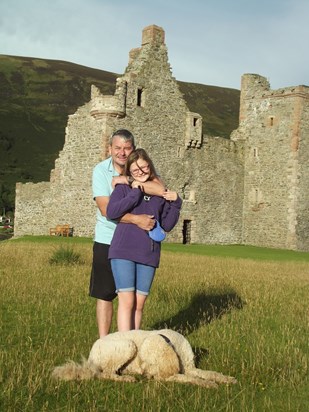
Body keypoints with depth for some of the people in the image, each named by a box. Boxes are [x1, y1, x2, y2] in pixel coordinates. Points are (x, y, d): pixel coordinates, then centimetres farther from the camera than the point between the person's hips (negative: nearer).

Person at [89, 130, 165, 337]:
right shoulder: (101, 170, -9)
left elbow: (161, 189, -22)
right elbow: (106, 209, -19)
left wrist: (129, 180, -27)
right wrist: (136, 219, -28)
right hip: (107, 241, -2)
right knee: (104, 295, 4)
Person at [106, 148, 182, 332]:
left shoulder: (161, 192, 13)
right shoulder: (124, 188, 5)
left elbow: (167, 226, 11)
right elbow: (111, 212, -12)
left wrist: (176, 203, -1)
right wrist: (136, 193, -11)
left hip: (149, 255, 3)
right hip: (124, 252, -3)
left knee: (139, 304, 7)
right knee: (127, 301, -8)